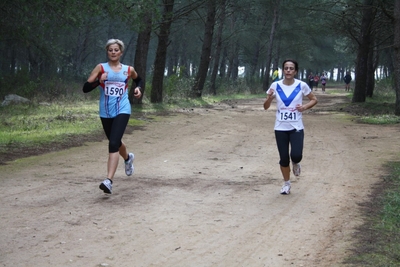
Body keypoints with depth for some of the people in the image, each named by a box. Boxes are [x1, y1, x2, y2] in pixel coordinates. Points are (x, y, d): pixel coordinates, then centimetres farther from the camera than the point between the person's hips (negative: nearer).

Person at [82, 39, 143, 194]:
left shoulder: (129, 70, 5)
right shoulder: (101, 68, -1)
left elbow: (138, 80, 28)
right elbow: (85, 88, -8)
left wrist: (138, 88, 6)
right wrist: (99, 81, -24)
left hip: (122, 111, -2)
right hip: (105, 112, 2)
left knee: (113, 143, -19)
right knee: (115, 142, 20)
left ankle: (109, 181, -25)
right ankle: (128, 158, 55)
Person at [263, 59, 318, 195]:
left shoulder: (302, 85, -6)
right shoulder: (275, 85, -3)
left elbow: (314, 99, 8)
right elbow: (266, 107, 1)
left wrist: (305, 107, -12)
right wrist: (269, 97, -20)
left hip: (296, 127, -1)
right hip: (280, 128, 1)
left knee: (296, 156, -16)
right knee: (284, 158, 4)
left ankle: (295, 163, 22)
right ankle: (286, 183, 26)